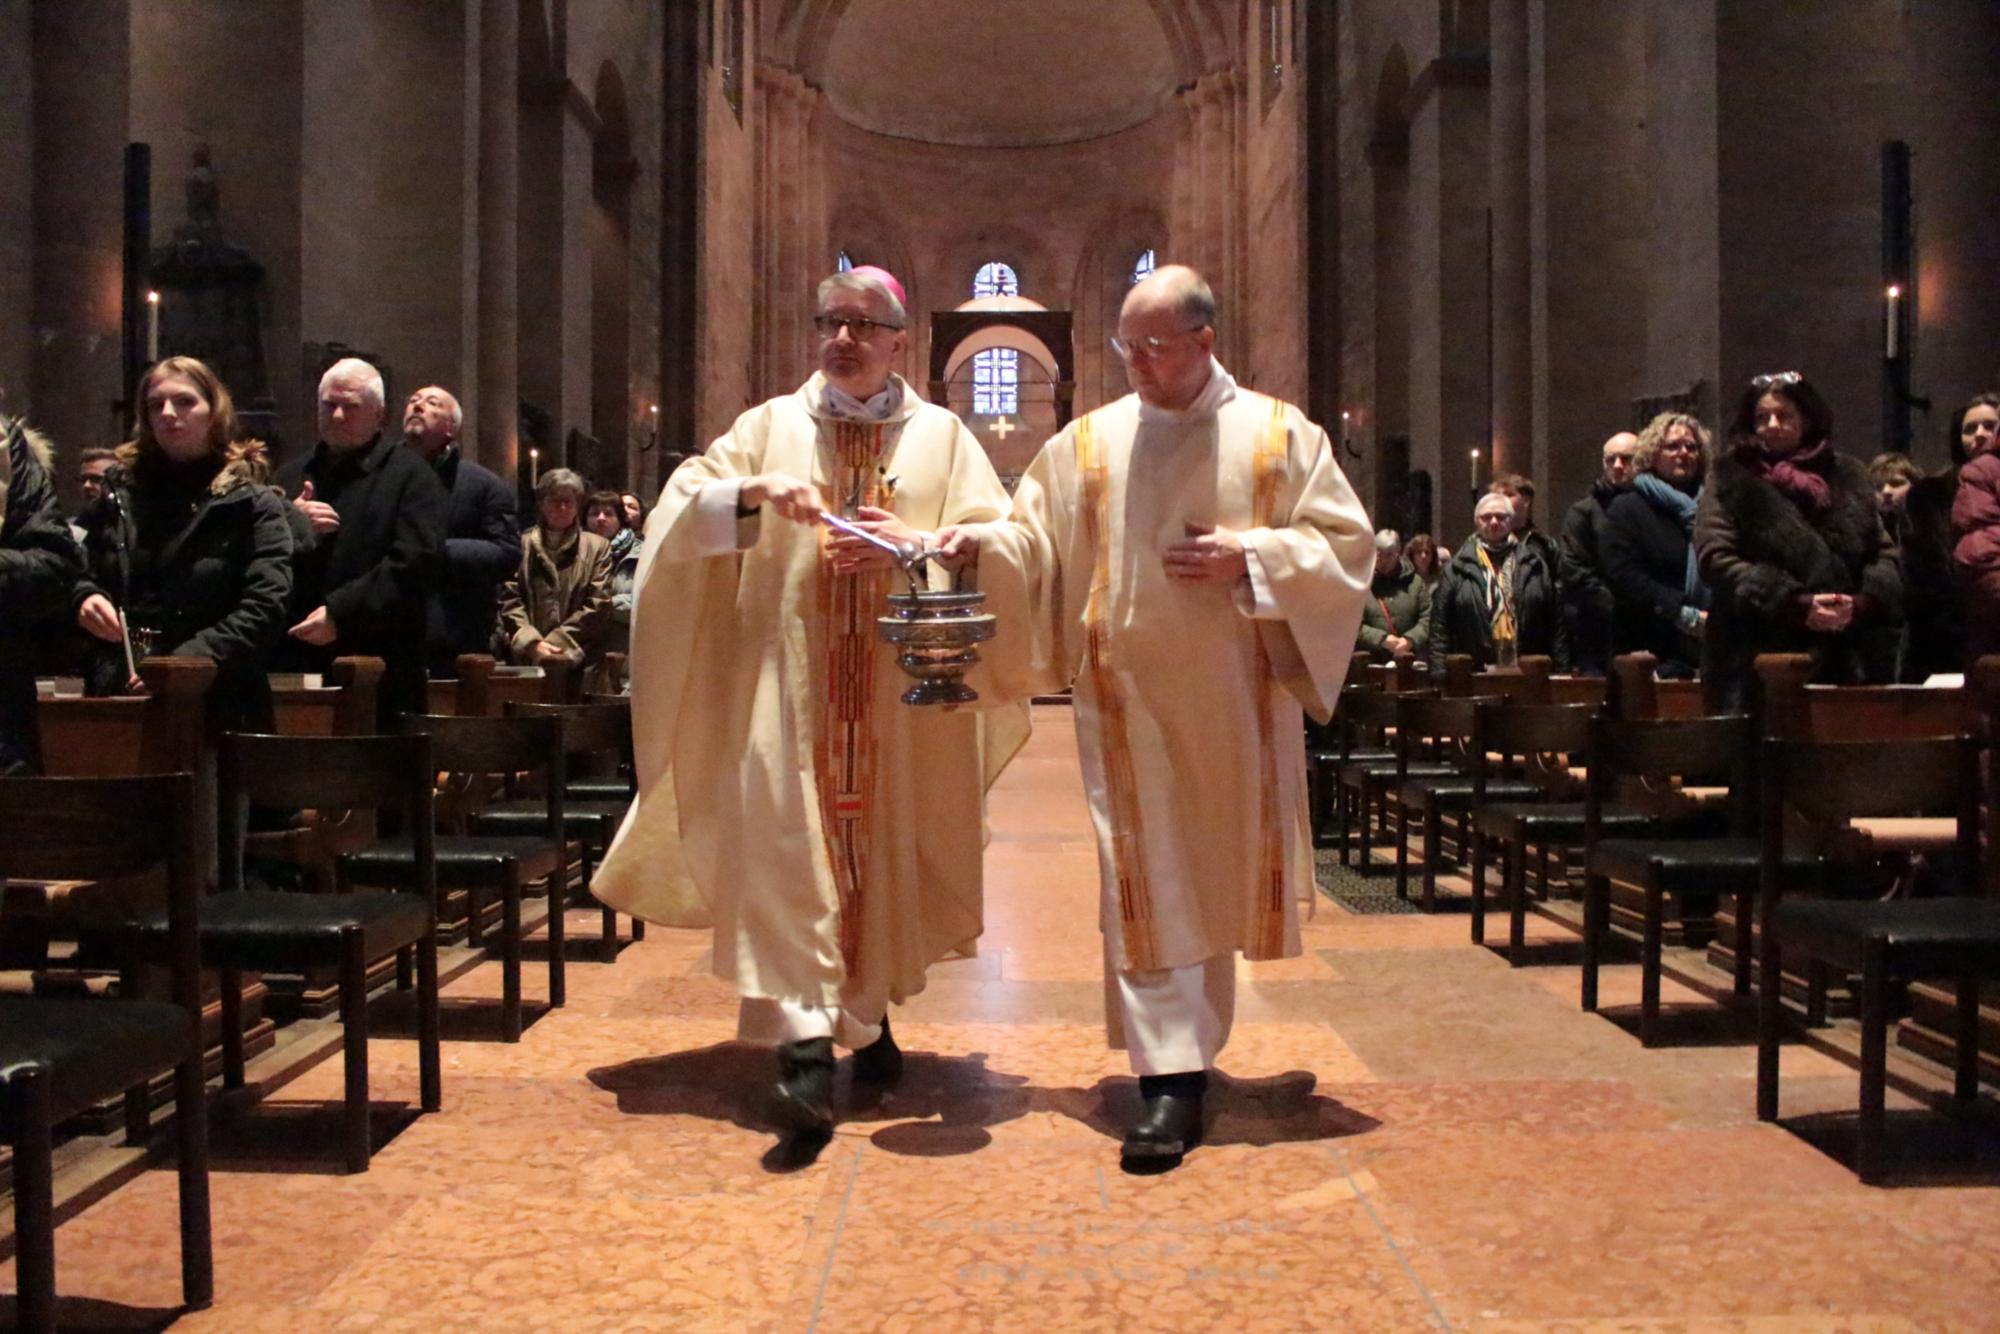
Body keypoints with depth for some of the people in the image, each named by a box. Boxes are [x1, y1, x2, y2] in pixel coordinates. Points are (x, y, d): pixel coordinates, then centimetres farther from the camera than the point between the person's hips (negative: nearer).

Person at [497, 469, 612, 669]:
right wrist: (532, 643, -11)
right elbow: (509, 600, 5)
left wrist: (555, 644, -6)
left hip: (578, 661, 0)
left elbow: (598, 604, 3)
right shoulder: (521, 544, 12)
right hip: (524, 658, 0)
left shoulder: (597, 547, 12)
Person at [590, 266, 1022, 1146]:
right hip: (789, 674, -1)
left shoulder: (942, 436, 8)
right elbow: (677, 515, 2)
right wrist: (752, 496, -17)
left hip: (901, 686, 1)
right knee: (786, 841, -13)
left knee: (886, 846, 8)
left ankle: (867, 1014, 27)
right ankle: (805, 1044, -15)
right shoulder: (770, 426, 9)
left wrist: (916, 547, -16)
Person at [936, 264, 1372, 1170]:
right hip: (1127, 698, 0)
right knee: (1144, 884, -4)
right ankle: (1172, 1078, 1)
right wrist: (984, 542, -15)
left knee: (1216, 872, 11)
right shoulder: (1086, 444, 7)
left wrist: (1249, 556, -13)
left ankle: (1189, 1045, 32)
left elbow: (1346, 542, 0)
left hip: (1235, 700, 0)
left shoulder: (1281, 436, 3)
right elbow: (1034, 539, 5)